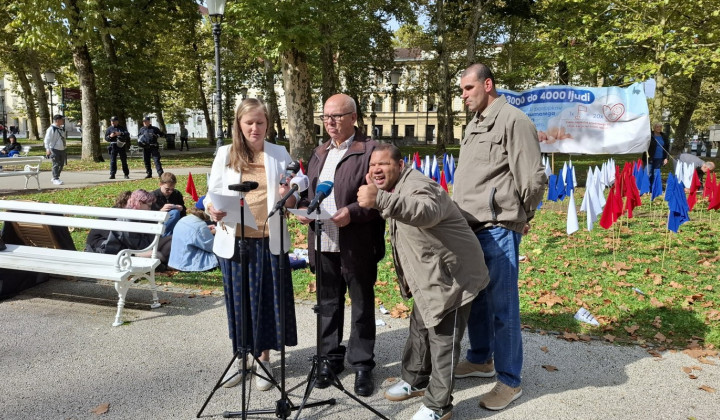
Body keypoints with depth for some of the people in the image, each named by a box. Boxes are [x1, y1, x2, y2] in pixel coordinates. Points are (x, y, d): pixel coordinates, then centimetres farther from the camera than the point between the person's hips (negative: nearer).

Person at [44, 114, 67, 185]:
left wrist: (64, 148, 23)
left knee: (61, 164, 10)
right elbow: (47, 140, -12)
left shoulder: (62, 129, 14)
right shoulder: (51, 129, -11)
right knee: (56, 165, -6)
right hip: (54, 150, -8)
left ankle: (55, 178, 22)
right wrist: (47, 149, -17)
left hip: (62, 150, 8)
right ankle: (55, 179, 1)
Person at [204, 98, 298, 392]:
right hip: (235, 240, 0)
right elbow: (213, 193, 4)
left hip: (269, 240, 0)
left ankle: (264, 359, 23)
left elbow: (294, 200, 6)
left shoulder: (280, 154, 5)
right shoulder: (225, 154, 4)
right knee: (238, 299, 10)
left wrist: (287, 196, -17)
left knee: (267, 299, 6)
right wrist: (213, 211, -19)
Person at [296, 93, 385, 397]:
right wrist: (303, 207, -1)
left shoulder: (370, 150, -8)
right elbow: (310, 191, 19)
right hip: (323, 243, 6)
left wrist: (352, 212, -23)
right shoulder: (319, 153, 15)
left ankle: (362, 364, 23)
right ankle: (331, 358, 32)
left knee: (362, 306, 8)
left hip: (357, 245, -6)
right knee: (328, 304, 16)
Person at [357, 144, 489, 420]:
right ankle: (415, 380, 42)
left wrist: (380, 200, -63)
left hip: (453, 276, -10)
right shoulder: (397, 188, 8)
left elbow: (428, 212, -50)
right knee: (419, 329, 22)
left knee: (442, 340, -1)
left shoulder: (417, 186, -26)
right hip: (429, 276, 10)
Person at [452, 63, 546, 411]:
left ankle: (510, 381, 13)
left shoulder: (513, 120, -10)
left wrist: (519, 215, 1)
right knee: (473, 297, 17)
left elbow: (533, 179, -12)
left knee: (501, 305, -1)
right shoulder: (474, 125, 18)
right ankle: (481, 359, 35)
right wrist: (459, 217, 18)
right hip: (469, 227, 9)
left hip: (498, 229, -9)